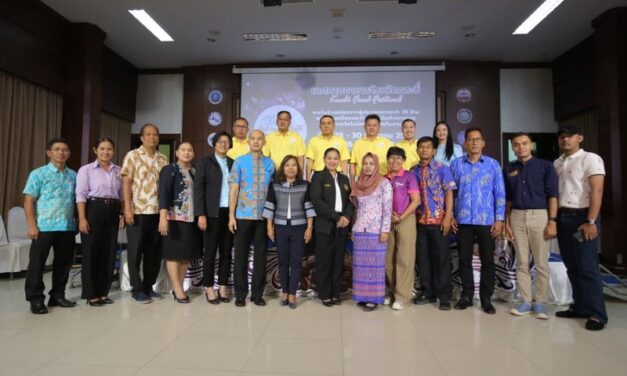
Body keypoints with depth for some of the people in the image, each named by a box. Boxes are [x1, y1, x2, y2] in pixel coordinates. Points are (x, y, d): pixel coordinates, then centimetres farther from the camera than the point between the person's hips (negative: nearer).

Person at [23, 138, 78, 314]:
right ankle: (36, 299, 14)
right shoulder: (38, 174, 0)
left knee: (64, 262, 10)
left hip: (68, 227, 4)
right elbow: (28, 201, -4)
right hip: (44, 226, -4)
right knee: (37, 263, 3)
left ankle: (57, 295, 24)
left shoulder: (73, 175, 11)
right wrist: (32, 225, -11)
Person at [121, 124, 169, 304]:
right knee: (136, 250, 3)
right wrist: (127, 208, -13)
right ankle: (137, 289, 14)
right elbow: (126, 182, -5)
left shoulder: (163, 159, 11)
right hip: (138, 211, -4)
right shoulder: (132, 156, 0)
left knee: (154, 251, 9)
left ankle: (148, 287, 22)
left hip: (158, 211, 4)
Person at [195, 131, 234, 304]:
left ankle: (223, 288, 17)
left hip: (230, 212, 3)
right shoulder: (205, 162, 3)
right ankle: (209, 289, 12)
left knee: (226, 251, 7)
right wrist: (201, 214, -12)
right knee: (210, 251, 2)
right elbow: (198, 188, -4)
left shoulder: (233, 163, 12)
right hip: (213, 213, -3)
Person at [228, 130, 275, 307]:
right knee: (241, 255, 5)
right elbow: (233, 189, -1)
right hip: (243, 215, -1)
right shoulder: (239, 162, 2)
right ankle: (240, 294, 17)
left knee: (260, 255, 7)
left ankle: (257, 293, 19)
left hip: (263, 216, 2)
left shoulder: (270, 164, 6)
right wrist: (231, 215, -6)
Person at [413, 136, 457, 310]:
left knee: (442, 258, 2)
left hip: (439, 220, -4)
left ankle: (444, 295, 12)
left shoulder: (442, 168, -2)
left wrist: (448, 217, -14)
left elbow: (449, 193, -6)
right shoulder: (414, 171, 8)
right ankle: (428, 292, 22)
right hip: (421, 221, 4)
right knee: (423, 257, 9)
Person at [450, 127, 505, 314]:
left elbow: (500, 193, 1)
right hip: (463, 220, 1)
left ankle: (486, 298, 19)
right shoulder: (456, 164, 4)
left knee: (487, 260, 6)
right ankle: (466, 295, 22)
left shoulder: (493, 164, 2)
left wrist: (499, 219, -5)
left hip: (487, 220, -1)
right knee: (464, 259, 8)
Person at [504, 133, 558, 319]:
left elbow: (552, 195, -2)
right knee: (521, 262, 6)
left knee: (541, 263, 1)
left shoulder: (545, 166, 3)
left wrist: (552, 221, -9)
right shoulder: (508, 169, 11)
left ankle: (540, 302, 11)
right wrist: (507, 222, 6)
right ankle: (526, 301, 14)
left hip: (539, 215, -2)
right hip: (517, 217, 3)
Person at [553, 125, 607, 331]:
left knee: (587, 266, -5)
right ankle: (580, 307, 20)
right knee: (572, 266, 11)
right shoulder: (557, 163, 14)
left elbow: (597, 191, -13)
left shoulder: (591, 159, -6)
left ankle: (597, 314, 3)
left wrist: (591, 222, -19)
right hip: (562, 217, 7)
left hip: (582, 216, -6)